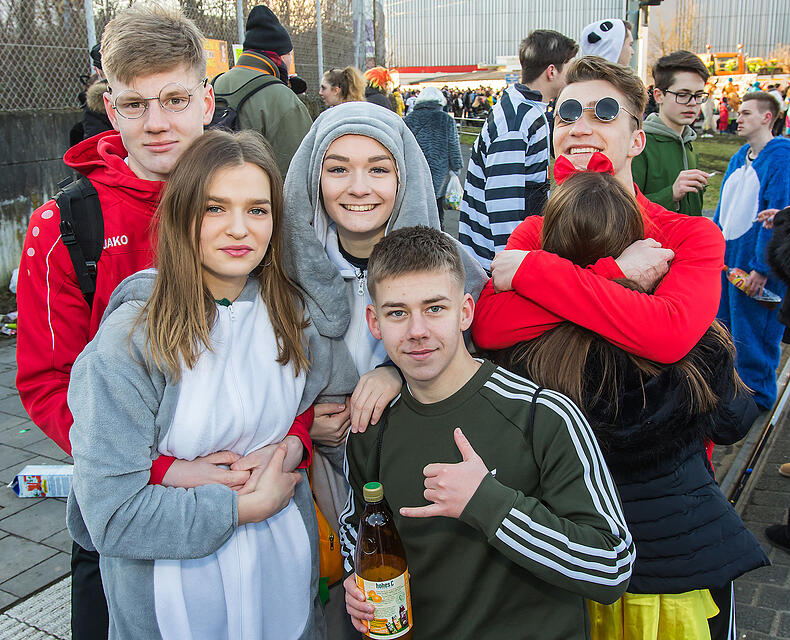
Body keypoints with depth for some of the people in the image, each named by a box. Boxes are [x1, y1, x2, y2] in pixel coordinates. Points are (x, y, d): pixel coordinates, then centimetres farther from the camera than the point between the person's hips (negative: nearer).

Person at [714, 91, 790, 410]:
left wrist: (762, 267, -19)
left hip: (755, 264, -8)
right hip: (727, 258, 8)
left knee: (753, 333, 4)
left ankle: (757, 394, 21)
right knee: (724, 325, 17)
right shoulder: (739, 157, 11)